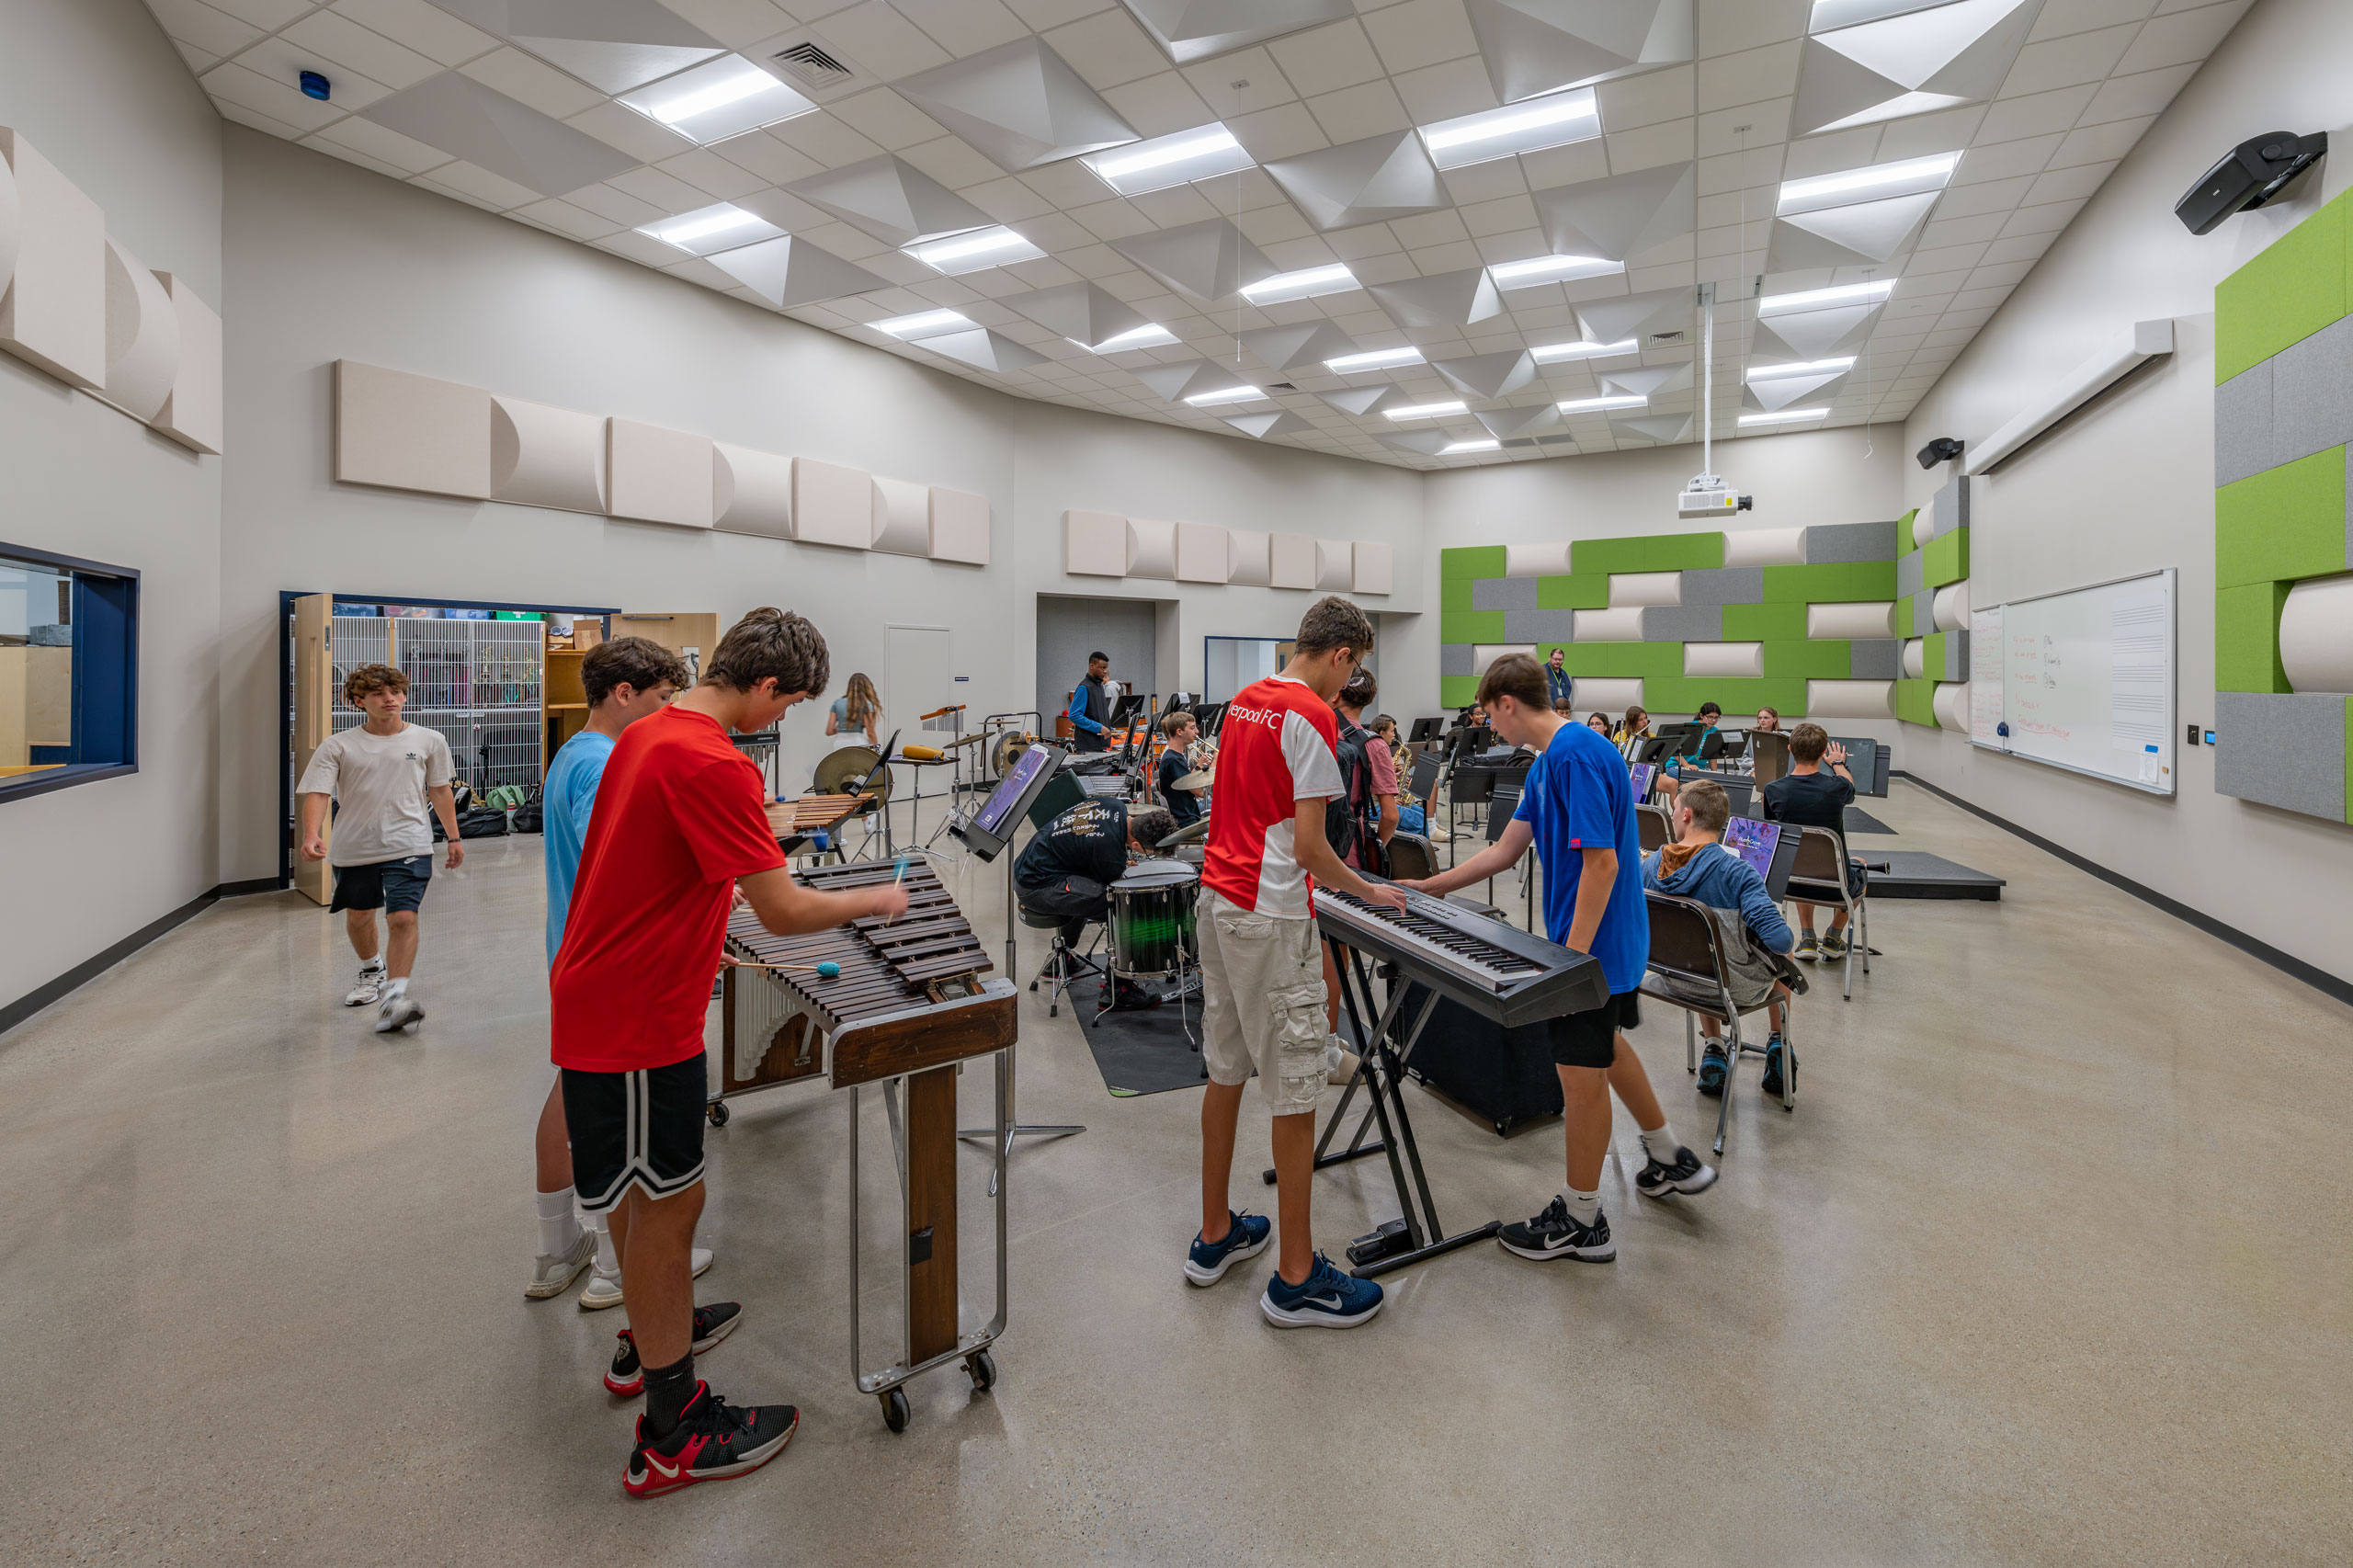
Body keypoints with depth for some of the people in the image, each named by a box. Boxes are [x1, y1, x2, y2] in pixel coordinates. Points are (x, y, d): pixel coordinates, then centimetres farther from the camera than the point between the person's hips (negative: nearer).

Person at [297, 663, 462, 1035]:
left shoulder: (429, 740, 4)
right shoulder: (337, 746, 0)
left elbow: (440, 791, 13)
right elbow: (317, 794, -7)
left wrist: (453, 837, 14)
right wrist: (312, 835, -24)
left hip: (408, 846, -2)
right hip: (353, 849, 2)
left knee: (403, 918, -15)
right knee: (358, 917, 19)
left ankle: (394, 996, -15)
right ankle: (372, 971, 46)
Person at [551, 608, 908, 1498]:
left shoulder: (645, 733, 7)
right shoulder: (714, 765, -25)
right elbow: (783, 911, -27)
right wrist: (873, 900, -11)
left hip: (597, 996, 10)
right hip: (636, 1021, -10)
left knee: (640, 1191, 24)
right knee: (669, 1204, 2)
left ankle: (649, 1337, 45)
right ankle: (671, 1437, 18)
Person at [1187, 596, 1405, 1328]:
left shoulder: (1246, 699, 11)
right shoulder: (1312, 716, -15)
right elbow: (1309, 846, -18)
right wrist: (1368, 891, -1)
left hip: (1218, 897, 9)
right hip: (1271, 917, -9)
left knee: (1225, 1072, 17)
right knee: (1294, 1093, 2)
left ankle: (1215, 1235, 31)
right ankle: (1295, 1278, 15)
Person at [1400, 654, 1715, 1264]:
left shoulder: (1577, 755, -22)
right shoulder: (1546, 761, 9)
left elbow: (1602, 862, -26)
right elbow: (1505, 851, 12)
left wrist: (1573, 957, -26)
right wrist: (1426, 888, 13)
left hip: (1592, 944, -10)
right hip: (1610, 938, 10)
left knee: (1582, 1072, 3)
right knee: (1604, 1047, 26)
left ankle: (1581, 1221, 20)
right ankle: (1671, 1159, 46)